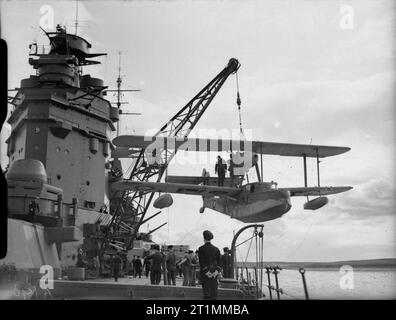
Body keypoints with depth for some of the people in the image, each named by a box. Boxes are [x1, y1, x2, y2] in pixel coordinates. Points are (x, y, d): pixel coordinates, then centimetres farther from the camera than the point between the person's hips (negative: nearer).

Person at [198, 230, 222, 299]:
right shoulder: (216, 249, 7)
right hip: (214, 273, 4)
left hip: (204, 273, -4)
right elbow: (219, 262, 2)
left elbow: (201, 262, -12)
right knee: (214, 290, 7)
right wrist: (217, 271, -5)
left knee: (206, 290, -2)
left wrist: (206, 272, -11)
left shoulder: (201, 249, -6)